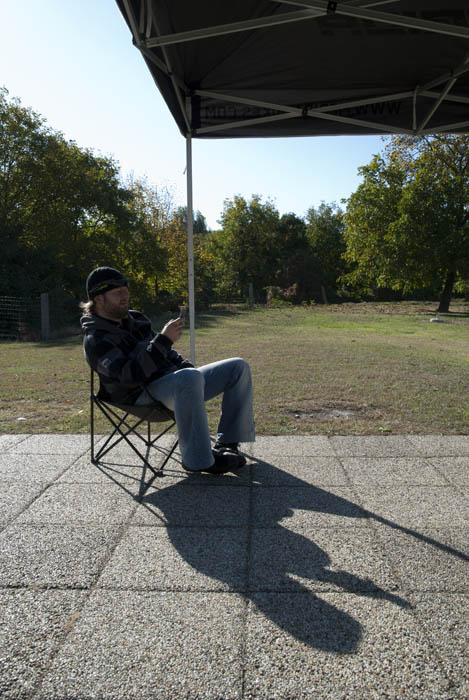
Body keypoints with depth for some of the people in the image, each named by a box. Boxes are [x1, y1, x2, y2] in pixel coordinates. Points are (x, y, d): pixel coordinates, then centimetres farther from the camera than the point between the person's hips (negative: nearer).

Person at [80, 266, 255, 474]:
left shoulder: (134, 319, 17)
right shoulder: (95, 340, -9)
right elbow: (130, 374, -25)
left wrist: (191, 369, 10)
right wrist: (164, 340, -30)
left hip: (175, 382, 9)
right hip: (145, 395, -9)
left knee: (238, 367, 1)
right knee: (190, 379, -41)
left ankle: (227, 443, -4)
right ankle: (198, 459, -28)